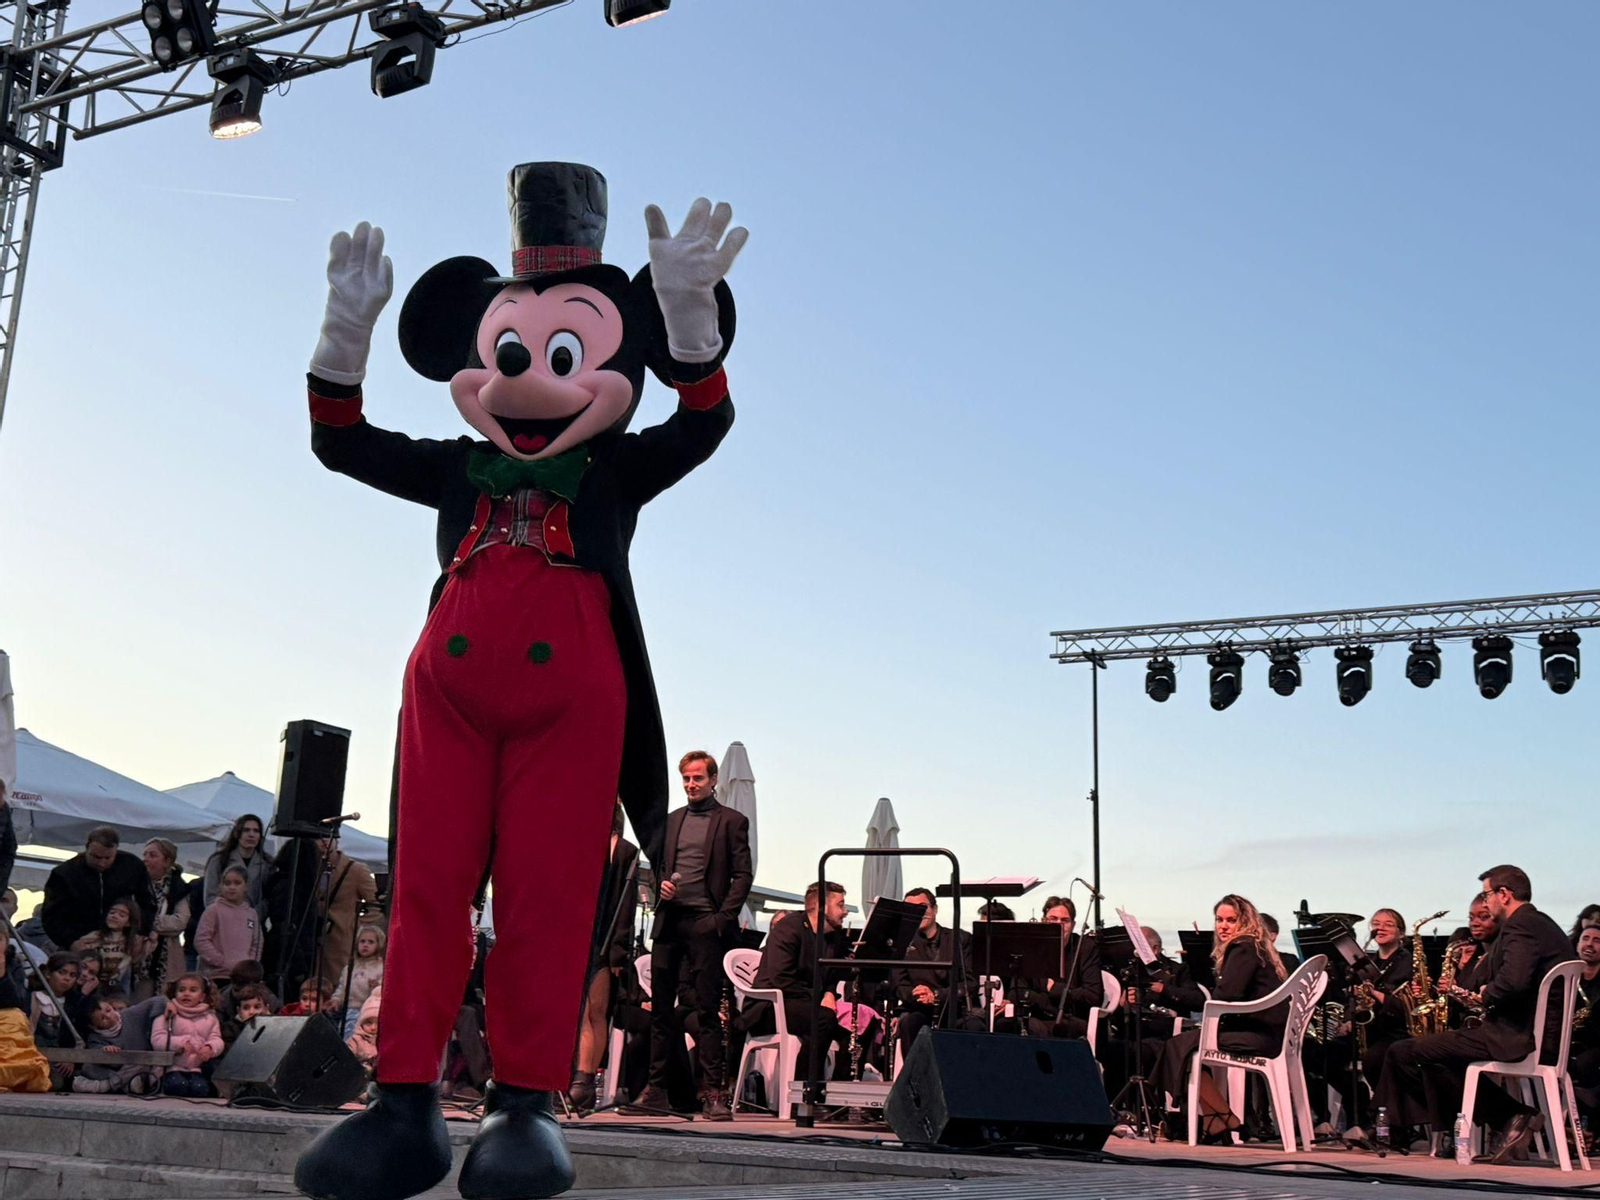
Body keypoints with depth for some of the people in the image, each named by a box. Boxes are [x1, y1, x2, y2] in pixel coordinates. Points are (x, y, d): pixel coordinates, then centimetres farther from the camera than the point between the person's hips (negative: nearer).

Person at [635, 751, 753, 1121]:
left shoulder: (732, 821, 4)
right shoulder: (670, 820, 18)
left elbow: (743, 875, -1)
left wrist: (724, 917, -11)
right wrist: (661, 885, 0)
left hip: (706, 923, -5)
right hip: (669, 922, 5)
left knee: (708, 1008, -4)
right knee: (660, 1007, 5)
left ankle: (712, 1091, -1)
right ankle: (657, 1087, 11)